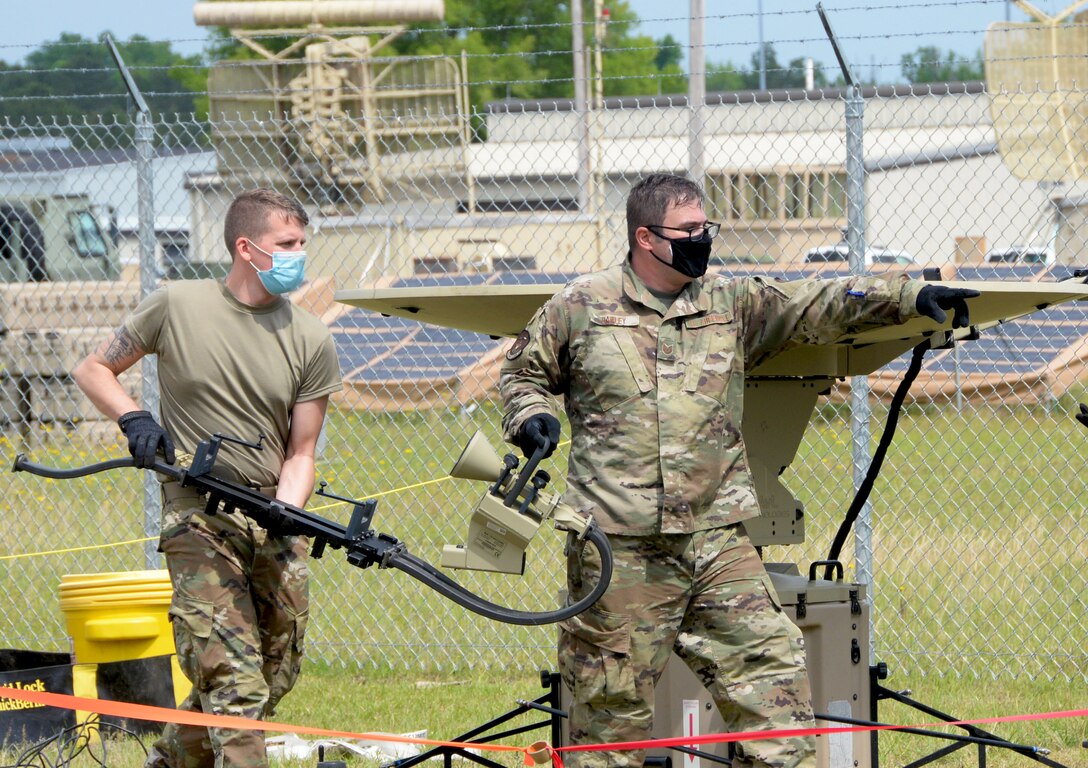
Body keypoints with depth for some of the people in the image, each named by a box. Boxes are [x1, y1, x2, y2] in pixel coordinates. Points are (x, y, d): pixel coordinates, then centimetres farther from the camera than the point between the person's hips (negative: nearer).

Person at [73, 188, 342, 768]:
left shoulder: (311, 341, 4)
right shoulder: (177, 306, -3)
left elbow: (300, 452, 5)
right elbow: (93, 370, 9)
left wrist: (286, 514, -15)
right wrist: (134, 420, -9)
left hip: (274, 518, 5)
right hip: (198, 518, -4)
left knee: (276, 676, 12)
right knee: (235, 682, -15)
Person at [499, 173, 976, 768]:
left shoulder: (731, 305, 11)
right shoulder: (581, 306, 5)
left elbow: (816, 305, 6)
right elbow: (522, 372, 17)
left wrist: (911, 297, -5)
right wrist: (531, 416, -4)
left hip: (716, 539, 3)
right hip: (617, 546, -3)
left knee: (772, 671, -5)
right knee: (612, 698, 0)